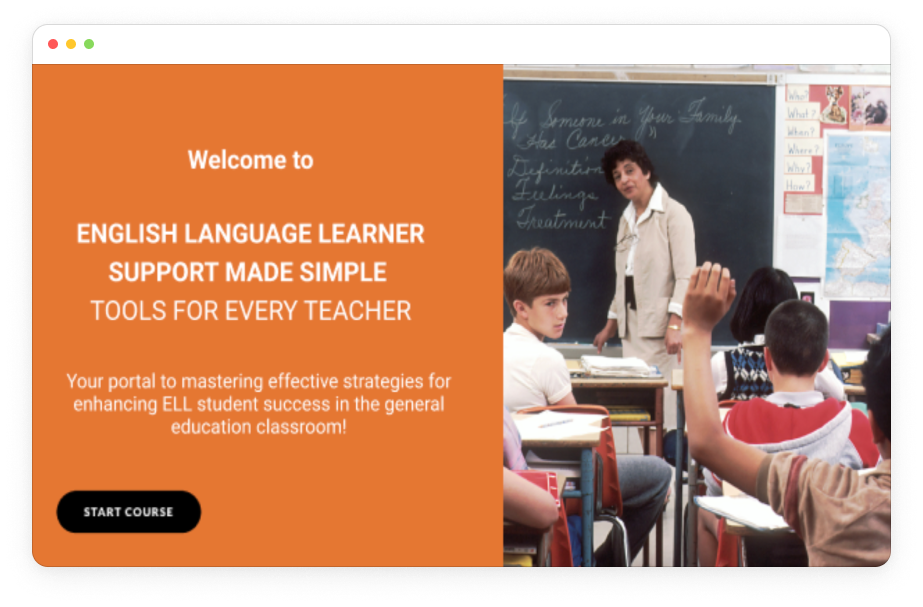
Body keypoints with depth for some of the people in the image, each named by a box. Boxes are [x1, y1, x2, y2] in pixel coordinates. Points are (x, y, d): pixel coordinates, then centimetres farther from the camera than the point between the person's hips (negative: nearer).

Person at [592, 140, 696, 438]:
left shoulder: (673, 214, -5)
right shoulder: (626, 219, 18)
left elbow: (686, 276, -12)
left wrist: (675, 324, -22)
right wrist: (611, 325, 21)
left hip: (661, 327, -7)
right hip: (632, 329, 7)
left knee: (661, 404, -11)